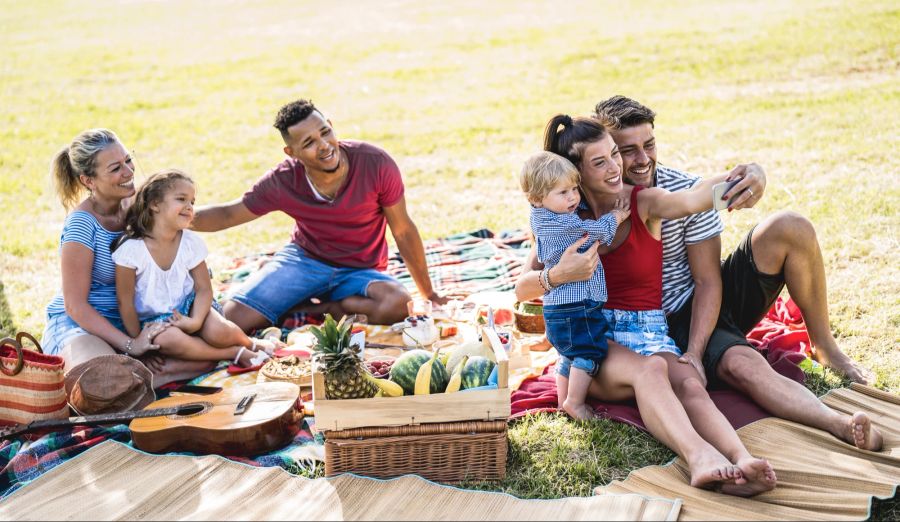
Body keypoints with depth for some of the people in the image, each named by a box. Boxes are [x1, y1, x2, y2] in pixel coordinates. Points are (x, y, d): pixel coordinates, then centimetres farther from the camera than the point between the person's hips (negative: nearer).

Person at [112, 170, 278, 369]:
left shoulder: (191, 242, -6)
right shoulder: (130, 247, -18)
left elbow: (204, 288, -4)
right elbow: (125, 302, -12)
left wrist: (195, 321, -21)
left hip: (188, 307, 3)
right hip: (153, 319, -2)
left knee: (218, 332, -28)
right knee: (168, 340, -35)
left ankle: (249, 342, 6)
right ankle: (236, 353, -22)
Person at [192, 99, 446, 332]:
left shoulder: (375, 164, -22)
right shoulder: (282, 181, -17)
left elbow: (403, 231, -10)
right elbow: (228, 215, -3)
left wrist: (428, 294, -2)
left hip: (359, 271, 0)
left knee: (398, 304, -34)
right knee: (234, 318, -19)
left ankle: (320, 308, -11)